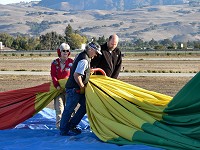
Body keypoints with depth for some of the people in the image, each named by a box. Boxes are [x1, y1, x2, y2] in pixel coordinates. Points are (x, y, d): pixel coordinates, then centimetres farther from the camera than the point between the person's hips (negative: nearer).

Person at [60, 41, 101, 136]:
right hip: (74, 88, -10)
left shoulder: (82, 55, 12)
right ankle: (63, 131, 7)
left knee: (85, 105, 14)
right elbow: (76, 75, -26)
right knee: (69, 109, -2)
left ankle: (71, 126, 20)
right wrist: (82, 87, -15)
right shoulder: (84, 60, -21)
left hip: (77, 88, 10)